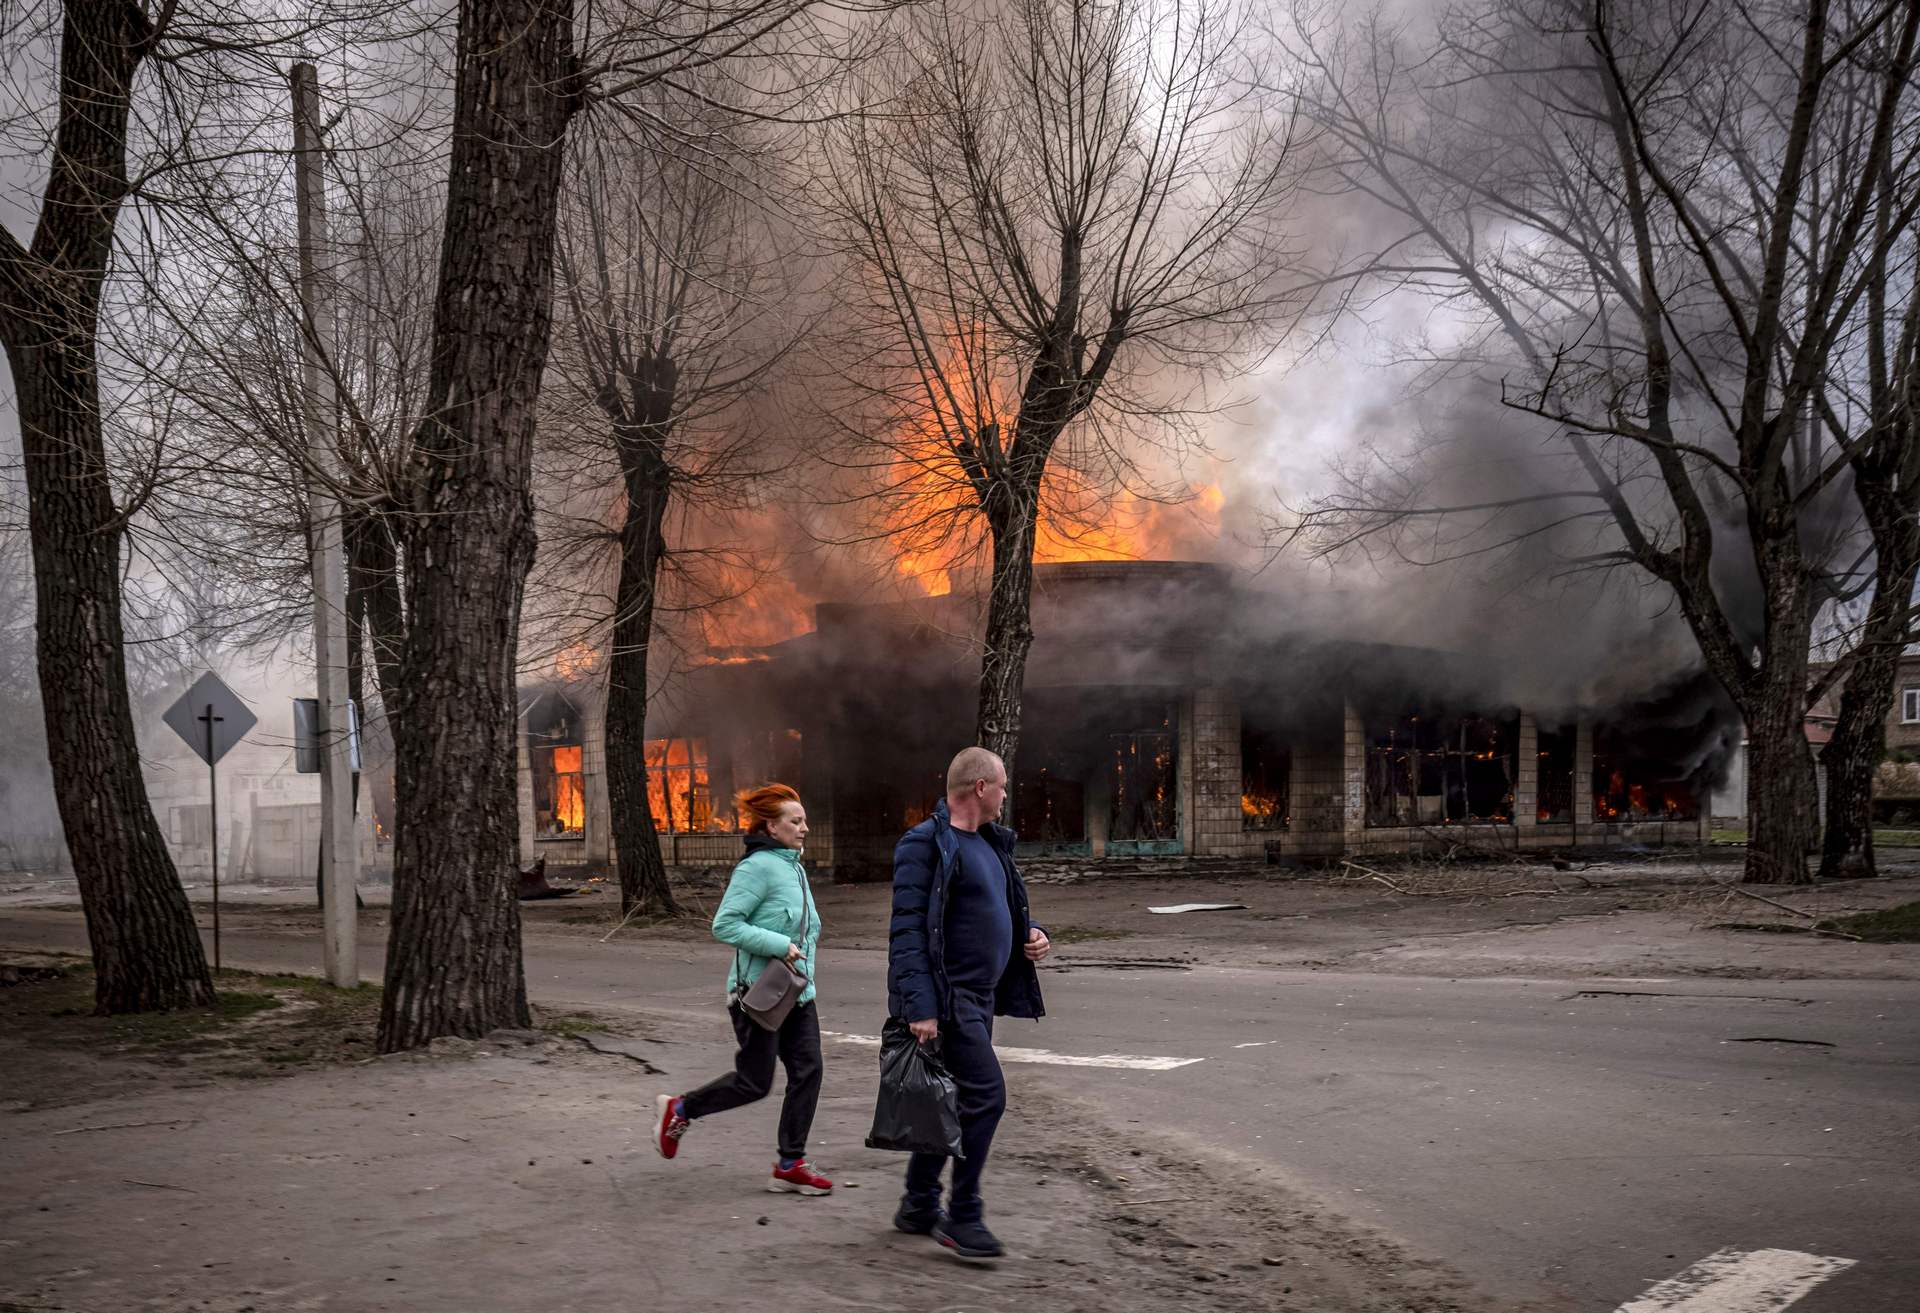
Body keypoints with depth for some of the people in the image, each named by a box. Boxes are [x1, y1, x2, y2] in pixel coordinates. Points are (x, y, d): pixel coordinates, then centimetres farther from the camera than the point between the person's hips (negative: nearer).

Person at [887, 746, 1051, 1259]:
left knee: (953, 1101, 14)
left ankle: (919, 1208, 26)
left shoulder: (990, 842, 14)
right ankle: (962, 1216, -4)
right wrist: (919, 1005, -26)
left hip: (980, 996, 10)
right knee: (985, 1095, -13)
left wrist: (1029, 932, 7)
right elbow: (908, 929, -19)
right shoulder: (925, 844, -14)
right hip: (948, 998, -10)